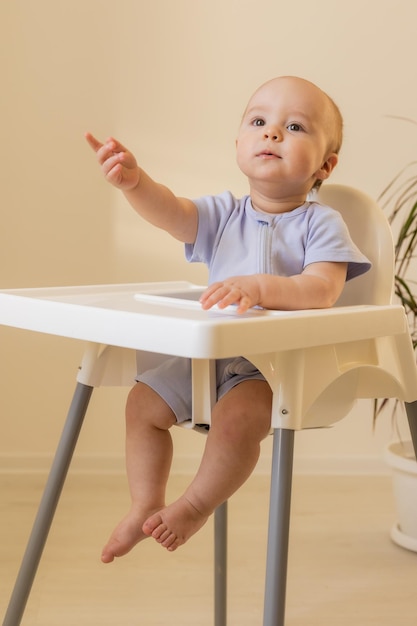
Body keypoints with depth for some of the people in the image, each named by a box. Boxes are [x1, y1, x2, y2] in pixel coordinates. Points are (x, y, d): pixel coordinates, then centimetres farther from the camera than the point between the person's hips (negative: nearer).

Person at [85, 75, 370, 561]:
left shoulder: (321, 224, -9)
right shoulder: (224, 215, 2)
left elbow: (322, 290, -24)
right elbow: (171, 213, -17)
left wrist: (259, 288, -41)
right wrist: (134, 182, -39)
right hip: (211, 354, 6)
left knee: (235, 418, -31)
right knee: (143, 401, 3)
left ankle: (194, 507, -4)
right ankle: (145, 508, 18)